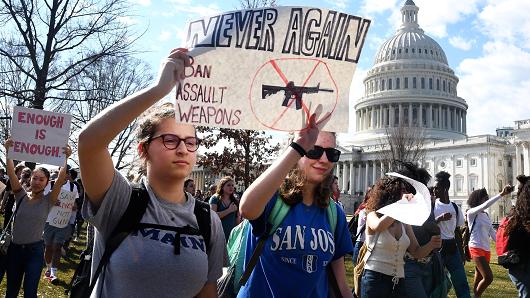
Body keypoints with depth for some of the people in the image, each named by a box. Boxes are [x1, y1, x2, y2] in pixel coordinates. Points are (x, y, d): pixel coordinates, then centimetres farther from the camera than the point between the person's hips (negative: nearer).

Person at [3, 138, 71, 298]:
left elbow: (61, 179, -21)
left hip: (35, 250, -2)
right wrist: (8, 151, -28)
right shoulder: (21, 195, -1)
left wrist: (65, 159, -34)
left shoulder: (48, 200, -5)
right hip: (15, 248, 2)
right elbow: (11, 172, -14)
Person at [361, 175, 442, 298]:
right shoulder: (373, 216, -5)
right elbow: (378, 226, -29)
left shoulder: (404, 223, 8)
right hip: (375, 279, -5)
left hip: (398, 282, 5)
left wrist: (431, 245, -9)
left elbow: (415, 252, 11)